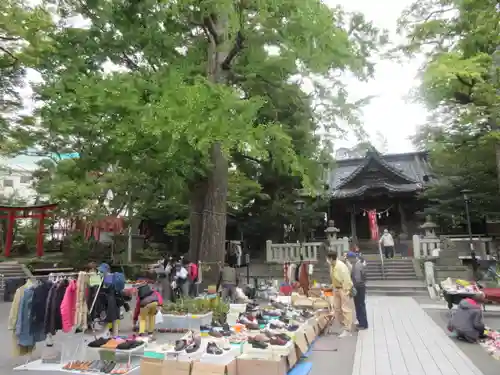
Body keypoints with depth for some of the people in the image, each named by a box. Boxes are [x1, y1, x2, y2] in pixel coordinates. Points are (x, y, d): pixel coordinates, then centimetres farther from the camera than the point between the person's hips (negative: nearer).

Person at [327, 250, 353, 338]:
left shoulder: (341, 266, -27)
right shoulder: (332, 266, 0)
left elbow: (346, 279, -25)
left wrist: (346, 291, -23)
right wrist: (333, 287, 16)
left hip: (344, 289, -9)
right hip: (336, 288, 9)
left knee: (345, 309, -1)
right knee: (336, 307, 16)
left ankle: (347, 330, 8)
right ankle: (342, 324, 33)